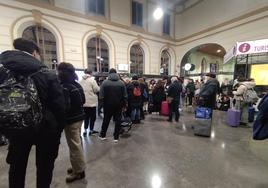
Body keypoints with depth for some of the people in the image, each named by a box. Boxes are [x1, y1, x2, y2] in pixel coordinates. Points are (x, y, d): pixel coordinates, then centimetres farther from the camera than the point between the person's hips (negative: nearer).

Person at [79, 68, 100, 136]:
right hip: (91, 102, -5)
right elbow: (97, 89, -14)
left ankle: (85, 130, 20)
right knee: (92, 116, 9)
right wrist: (98, 87, 5)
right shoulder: (92, 80, -12)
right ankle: (91, 130, 18)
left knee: (86, 116, 17)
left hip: (84, 102, 6)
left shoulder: (81, 80, 6)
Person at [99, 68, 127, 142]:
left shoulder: (105, 83, -8)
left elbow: (101, 96, -12)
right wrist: (124, 104, 5)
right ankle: (116, 137, 19)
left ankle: (102, 135, 33)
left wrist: (104, 101, 6)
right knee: (117, 120, 11)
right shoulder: (121, 83, -4)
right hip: (118, 105, 0)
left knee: (106, 120, 17)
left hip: (108, 105, 0)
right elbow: (125, 96, -5)